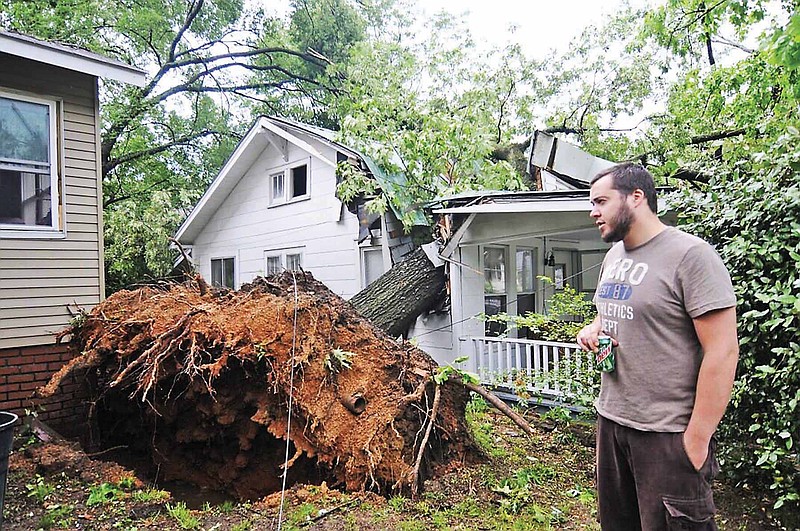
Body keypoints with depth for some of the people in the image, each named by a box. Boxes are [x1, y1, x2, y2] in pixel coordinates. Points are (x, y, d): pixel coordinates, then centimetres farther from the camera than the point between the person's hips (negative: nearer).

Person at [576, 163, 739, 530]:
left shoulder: (690, 255, -16)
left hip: (668, 433, -7)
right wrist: (593, 329, 2)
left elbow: (722, 351, -19)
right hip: (610, 418, 8)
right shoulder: (613, 256, 9)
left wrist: (697, 439, -19)